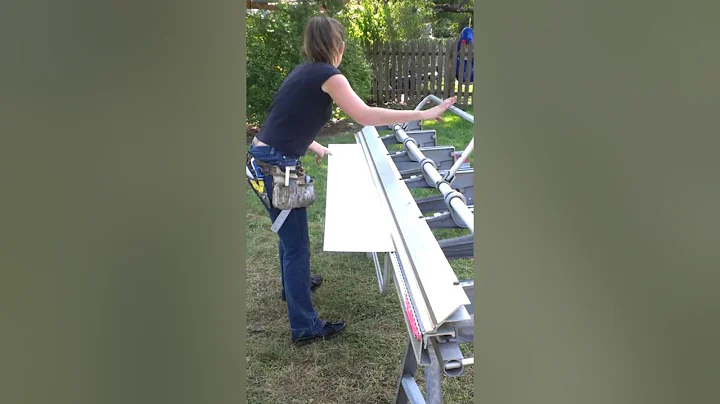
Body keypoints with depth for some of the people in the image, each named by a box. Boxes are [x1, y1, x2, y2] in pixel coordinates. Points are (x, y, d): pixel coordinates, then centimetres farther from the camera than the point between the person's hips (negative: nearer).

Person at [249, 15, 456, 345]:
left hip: (267, 159, 9)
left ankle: (293, 283, 51)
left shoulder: (305, 71, 15)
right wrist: (424, 114, -16)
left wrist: (314, 147, 38)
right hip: (275, 165, -9)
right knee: (297, 244, -1)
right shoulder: (328, 75, -12)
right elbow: (366, 116, -20)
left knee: (290, 234, 28)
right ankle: (304, 327, 11)